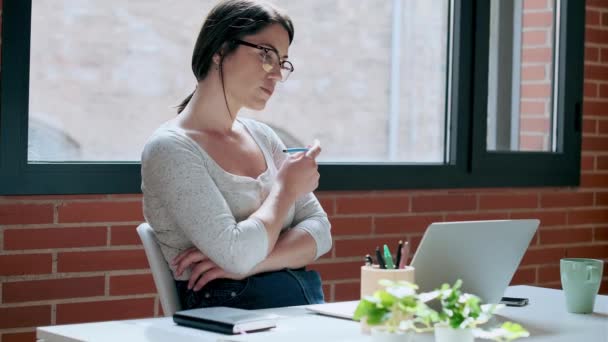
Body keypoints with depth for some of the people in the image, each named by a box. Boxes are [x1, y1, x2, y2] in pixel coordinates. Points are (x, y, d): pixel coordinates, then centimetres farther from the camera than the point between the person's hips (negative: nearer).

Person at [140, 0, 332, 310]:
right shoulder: (170, 148, -8)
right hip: (237, 312, -6)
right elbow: (239, 254, -18)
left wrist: (247, 264, -10)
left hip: (308, 302, 7)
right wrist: (286, 187, -1)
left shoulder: (262, 137, 15)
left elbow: (319, 230, 8)